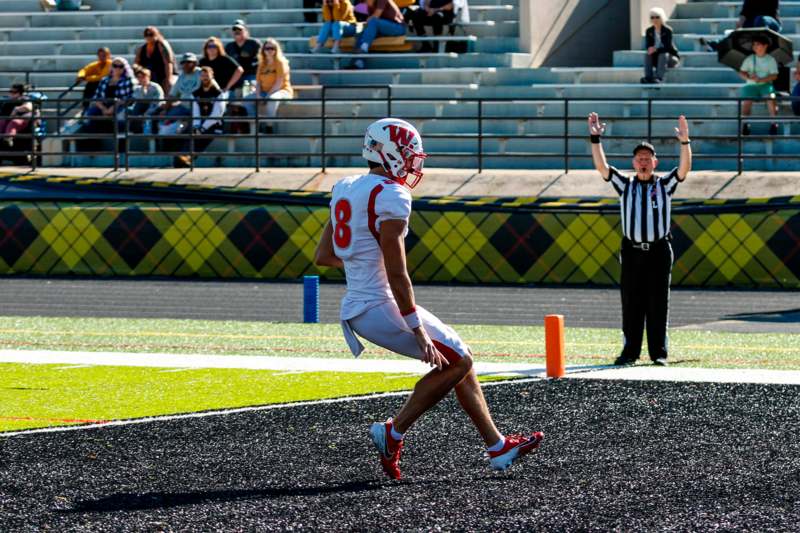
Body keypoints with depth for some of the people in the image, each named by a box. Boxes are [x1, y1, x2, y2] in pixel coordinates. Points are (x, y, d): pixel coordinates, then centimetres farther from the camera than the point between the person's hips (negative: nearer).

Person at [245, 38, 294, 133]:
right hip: (264, 92, 7)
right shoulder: (262, 64, 13)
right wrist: (258, 95, -12)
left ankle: (269, 126, -38)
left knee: (272, 99, -41)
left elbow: (279, 83, -15)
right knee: (247, 100, -14)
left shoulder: (280, 62, -6)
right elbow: (258, 82, 7)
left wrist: (268, 95, -22)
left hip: (282, 91, -7)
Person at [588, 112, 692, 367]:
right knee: (631, 304, 3)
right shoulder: (625, 185, 10)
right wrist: (595, 139, -10)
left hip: (659, 251, -1)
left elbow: (684, 168, -9)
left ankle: (659, 352, 3)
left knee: (658, 304, 0)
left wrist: (685, 142, -23)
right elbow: (601, 166, 1)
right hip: (632, 252, 2)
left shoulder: (665, 184, 6)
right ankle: (630, 351, 7)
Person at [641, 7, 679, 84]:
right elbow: (648, 46, -5)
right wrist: (651, 49, -29)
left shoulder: (667, 30, -15)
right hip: (657, 58, 4)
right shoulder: (649, 31, 0)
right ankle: (648, 77, -40)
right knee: (647, 55, -25)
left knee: (663, 55, -36)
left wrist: (656, 50, -37)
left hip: (670, 58, -4)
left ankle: (659, 78, -52)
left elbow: (668, 47, -22)